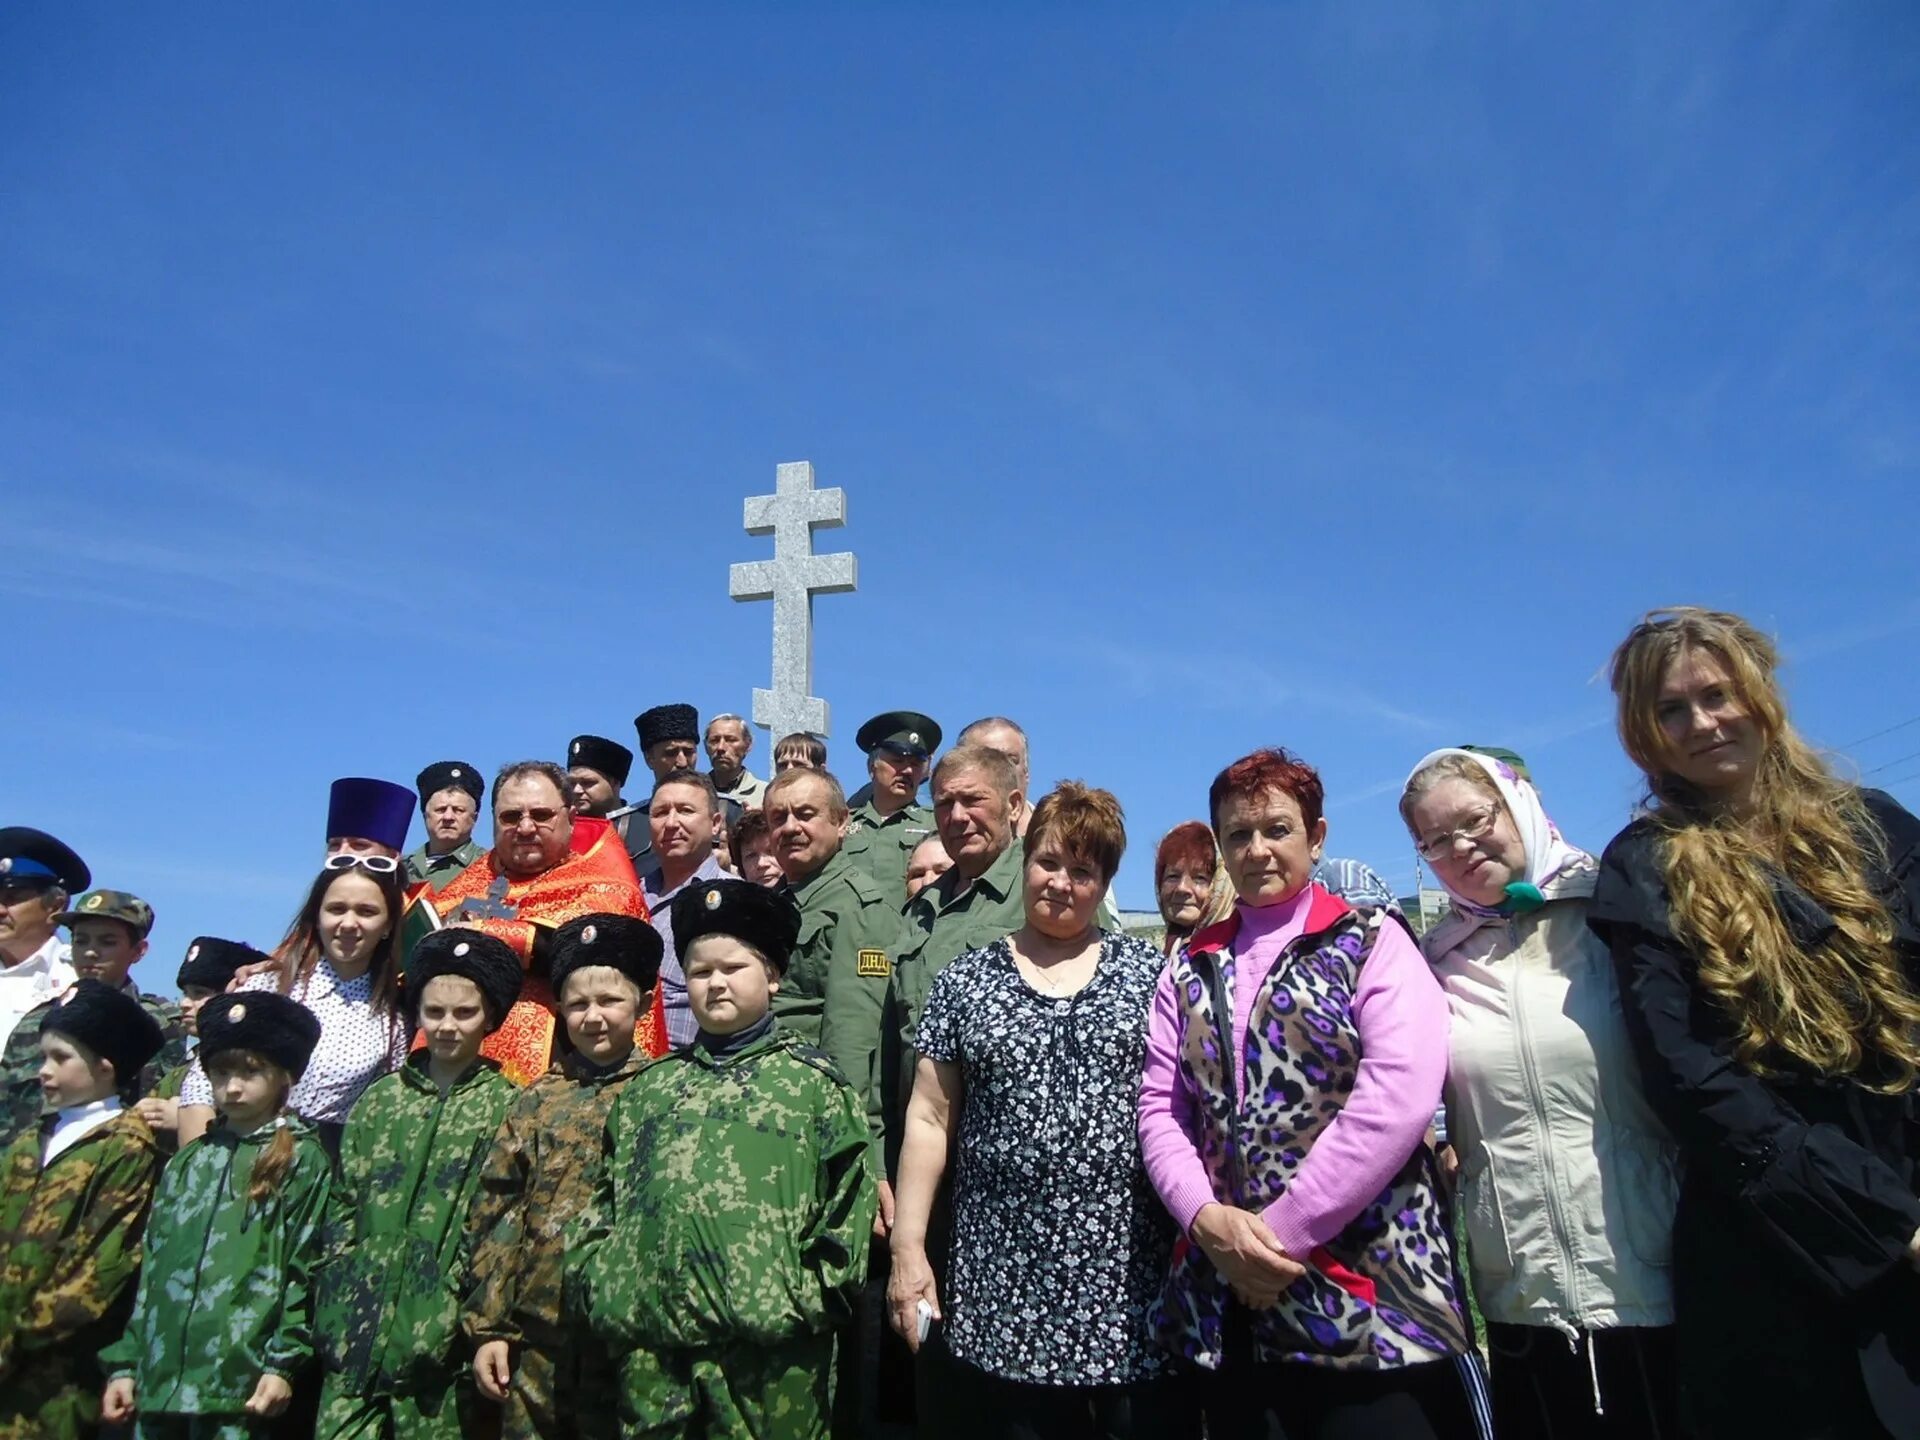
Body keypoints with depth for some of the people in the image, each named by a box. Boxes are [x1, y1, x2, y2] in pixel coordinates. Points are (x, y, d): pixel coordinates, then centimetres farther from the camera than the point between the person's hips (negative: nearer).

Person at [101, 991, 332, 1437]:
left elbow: (304, 1271, -6)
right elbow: (151, 1265, 15)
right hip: (158, 1379, 5)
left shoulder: (304, 1159, -2)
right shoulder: (187, 1160, 14)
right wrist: (125, 1362, 10)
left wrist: (284, 1364, -10)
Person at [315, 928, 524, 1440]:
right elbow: (342, 1214, 9)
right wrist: (332, 1318, 1)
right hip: (357, 1336, 3)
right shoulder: (379, 1099, 8)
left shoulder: (505, 1106, -2)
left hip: (442, 1342, -3)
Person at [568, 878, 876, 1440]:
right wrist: (599, 1290, 5)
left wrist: (809, 1302, -9)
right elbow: (605, 1197, 15)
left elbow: (850, 1202, -4)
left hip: (770, 1348, -4)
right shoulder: (648, 1088, 13)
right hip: (650, 1345, 4)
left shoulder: (812, 1081, 0)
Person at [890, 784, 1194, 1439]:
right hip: (1005, 1282, 1)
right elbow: (929, 1118, 3)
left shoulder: (1148, 971, 2)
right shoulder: (965, 980, 4)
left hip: (1134, 1272, 0)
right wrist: (907, 1247, -1)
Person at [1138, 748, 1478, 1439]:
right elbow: (1160, 1105, 7)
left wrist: (1283, 1229, -15)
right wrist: (1207, 1219, -11)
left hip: (1369, 1292, -3)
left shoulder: (1371, 942, -1)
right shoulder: (1191, 967, 11)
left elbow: (1400, 1091, -14)